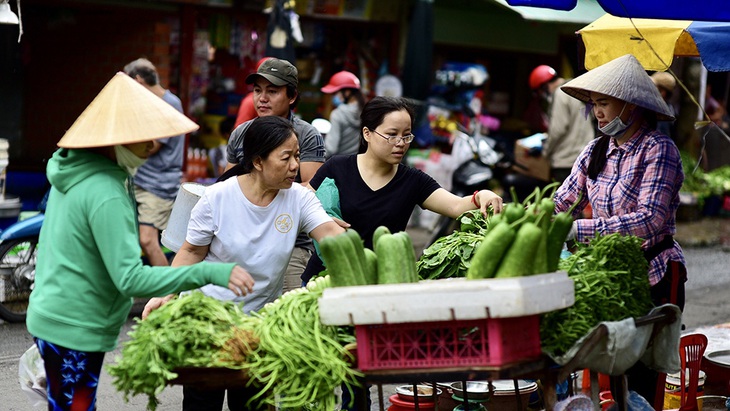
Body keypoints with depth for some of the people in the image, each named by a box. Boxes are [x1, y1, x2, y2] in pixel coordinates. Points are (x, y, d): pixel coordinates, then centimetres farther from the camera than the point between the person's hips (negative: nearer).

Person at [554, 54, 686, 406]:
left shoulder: (658, 149, -11)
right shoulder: (595, 152, 10)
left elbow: (650, 221, -22)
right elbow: (562, 203, 9)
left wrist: (576, 229, -26)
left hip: (654, 275, -6)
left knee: (640, 383, -7)